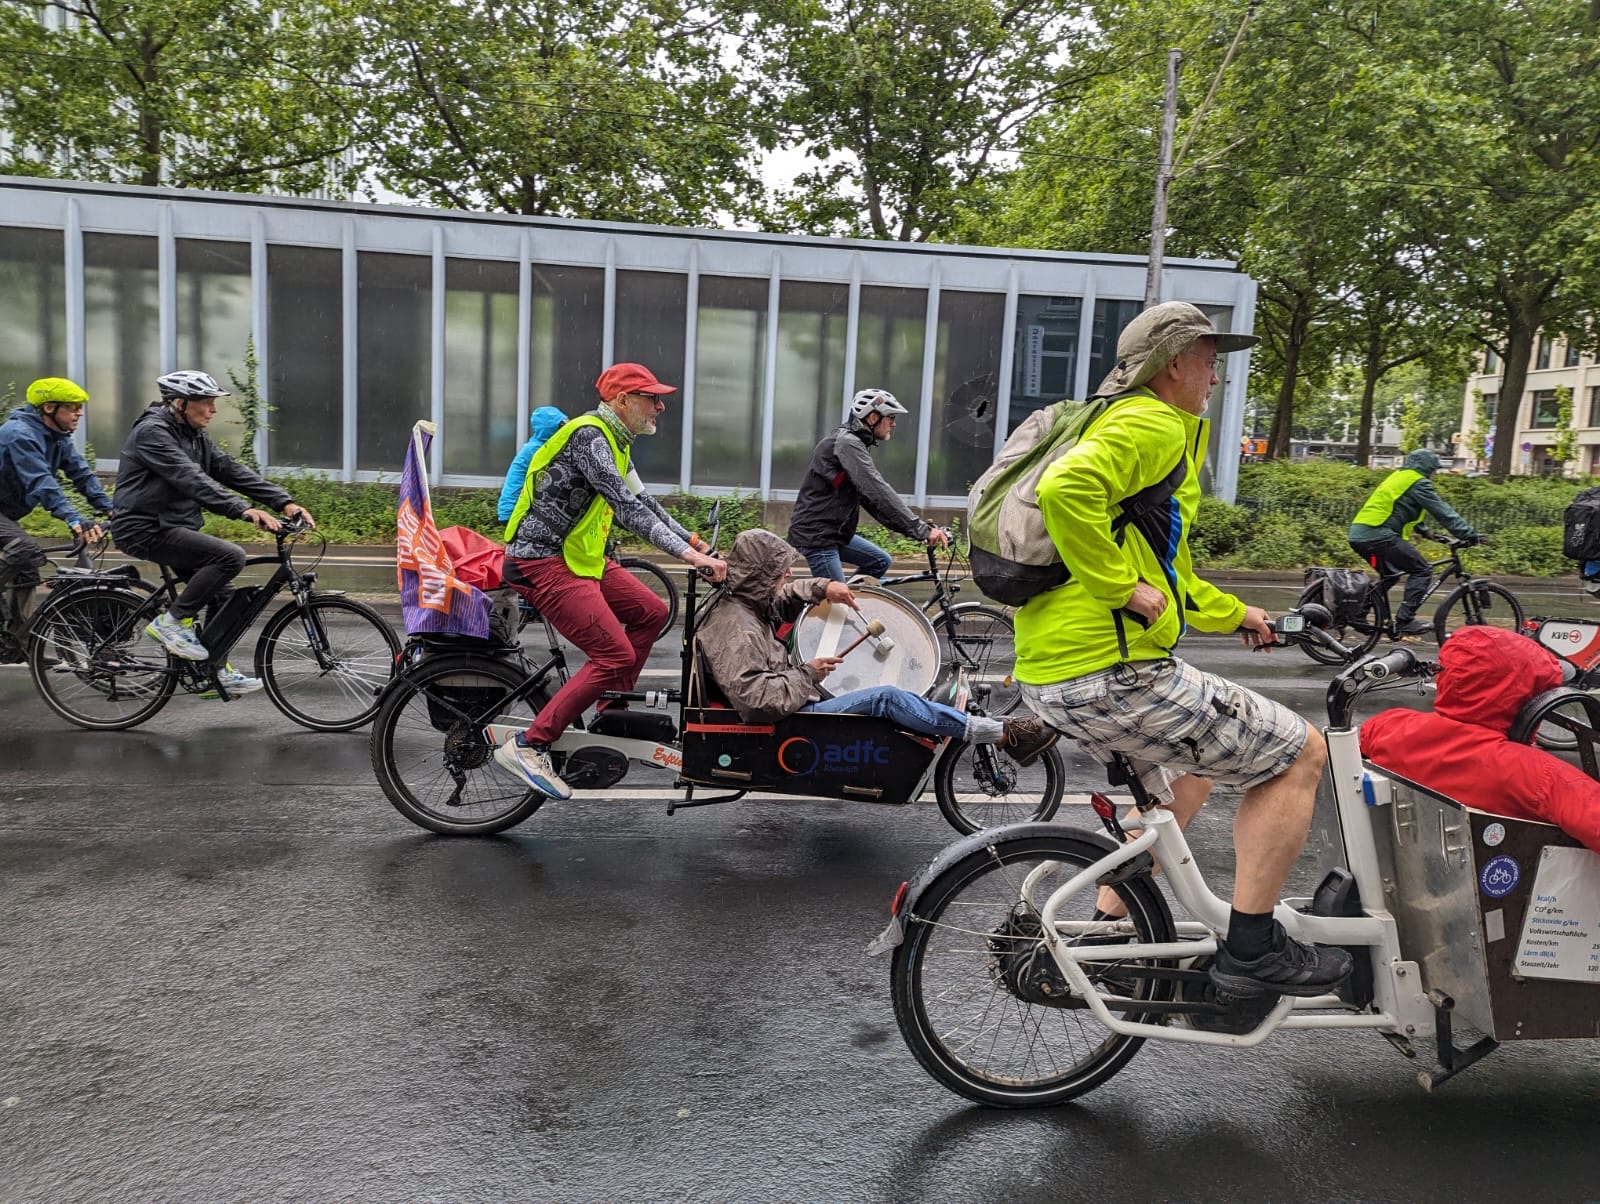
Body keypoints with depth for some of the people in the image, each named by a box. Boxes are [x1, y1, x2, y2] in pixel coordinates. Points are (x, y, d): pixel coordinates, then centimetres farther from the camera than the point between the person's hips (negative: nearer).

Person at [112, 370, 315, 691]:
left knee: (223, 593, 6)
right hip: (146, 529, -9)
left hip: (172, 526, 9)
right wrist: (243, 510, -40)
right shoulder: (152, 431, -17)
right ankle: (172, 621, -11)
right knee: (230, 556, -24)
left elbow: (232, 470, 3)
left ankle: (215, 669, 17)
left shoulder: (195, 436, 10)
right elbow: (192, 479, -30)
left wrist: (285, 502, -8)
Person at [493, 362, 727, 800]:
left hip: (580, 557, 10)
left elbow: (641, 499, 19)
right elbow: (626, 506, -28)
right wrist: (687, 556, -33)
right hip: (543, 562, -10)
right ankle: (527, 747, -11)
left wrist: (694, 542, 15)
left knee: (651, 613, 13)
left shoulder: (613, 440, 13)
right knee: (616, 655, -15)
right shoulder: (589, 436, -19)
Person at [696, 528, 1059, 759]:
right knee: (885, 698, -17)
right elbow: (754, 696, -31)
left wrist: (823, 587, 7)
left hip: (794, 710, 11)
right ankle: (1005, 736, -12)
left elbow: (786, 597, 28)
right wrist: (807, 674, -18)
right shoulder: (736, 626, -21)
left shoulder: (748, 604, 10)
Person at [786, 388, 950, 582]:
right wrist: (921, 530, -28)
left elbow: (870, 497, 13)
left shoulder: (854, 443, 14)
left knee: (880, 561, 14)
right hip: (816, 535, -10)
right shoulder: (847, 443, -19)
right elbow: (878, 492, -27)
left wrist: (918, 526, 5)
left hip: (834, 531, 10)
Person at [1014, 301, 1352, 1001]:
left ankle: (1106, 932, 31)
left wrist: (1233, 615, 39)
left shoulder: (1124, 422, 26)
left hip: (1051, 673, 11)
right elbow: (1066, 489, -30)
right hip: (1111, 673, -11)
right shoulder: (1154, 424, -7)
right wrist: (1121, 586, -21)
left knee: (1187, 774, 31)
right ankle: (1250, 949, 8)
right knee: (1298, 755, 3)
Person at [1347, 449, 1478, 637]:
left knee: (1389, 574, 26)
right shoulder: (1418, 482, -1)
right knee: (1421, 570, -4)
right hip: (1378, 535, -9)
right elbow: (1442, 511, -6)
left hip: (1357, 534, 9)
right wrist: (1468, 534, -4)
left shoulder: (1397, 476, 26)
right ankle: (1404, 620, -11)